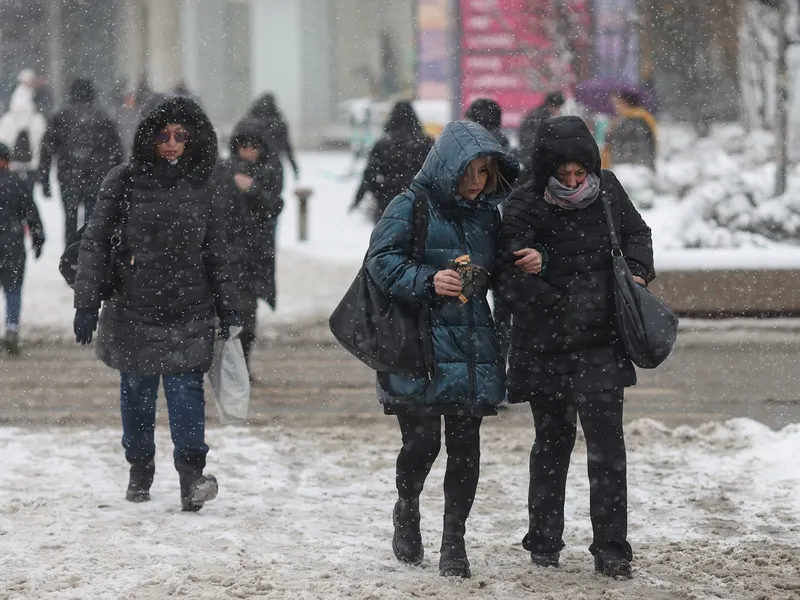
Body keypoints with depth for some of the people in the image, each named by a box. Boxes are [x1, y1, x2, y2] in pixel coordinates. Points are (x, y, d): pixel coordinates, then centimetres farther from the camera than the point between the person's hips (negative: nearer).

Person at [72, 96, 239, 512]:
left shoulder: (202, 190, 5)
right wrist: (86, 304, -7)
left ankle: (192, 476, -14)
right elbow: (94, 243, -1)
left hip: (189, 315, 0)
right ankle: (139, 470, 24)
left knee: (186, 391, -11)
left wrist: (228, 312, 11)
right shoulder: (124, 182, -2)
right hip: (133, 311, 0)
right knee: (136, 393, 8)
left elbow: (216, 256, 13)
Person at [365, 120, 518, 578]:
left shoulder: (487, 214, 14)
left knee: (466, 448, 1)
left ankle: (454, 541, 11)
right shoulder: (411, 208, -4)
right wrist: (427, 282, -22)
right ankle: (407, 511, 24)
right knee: (423, 442, -6)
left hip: (473, 346, 5)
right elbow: (382, 261, -9)